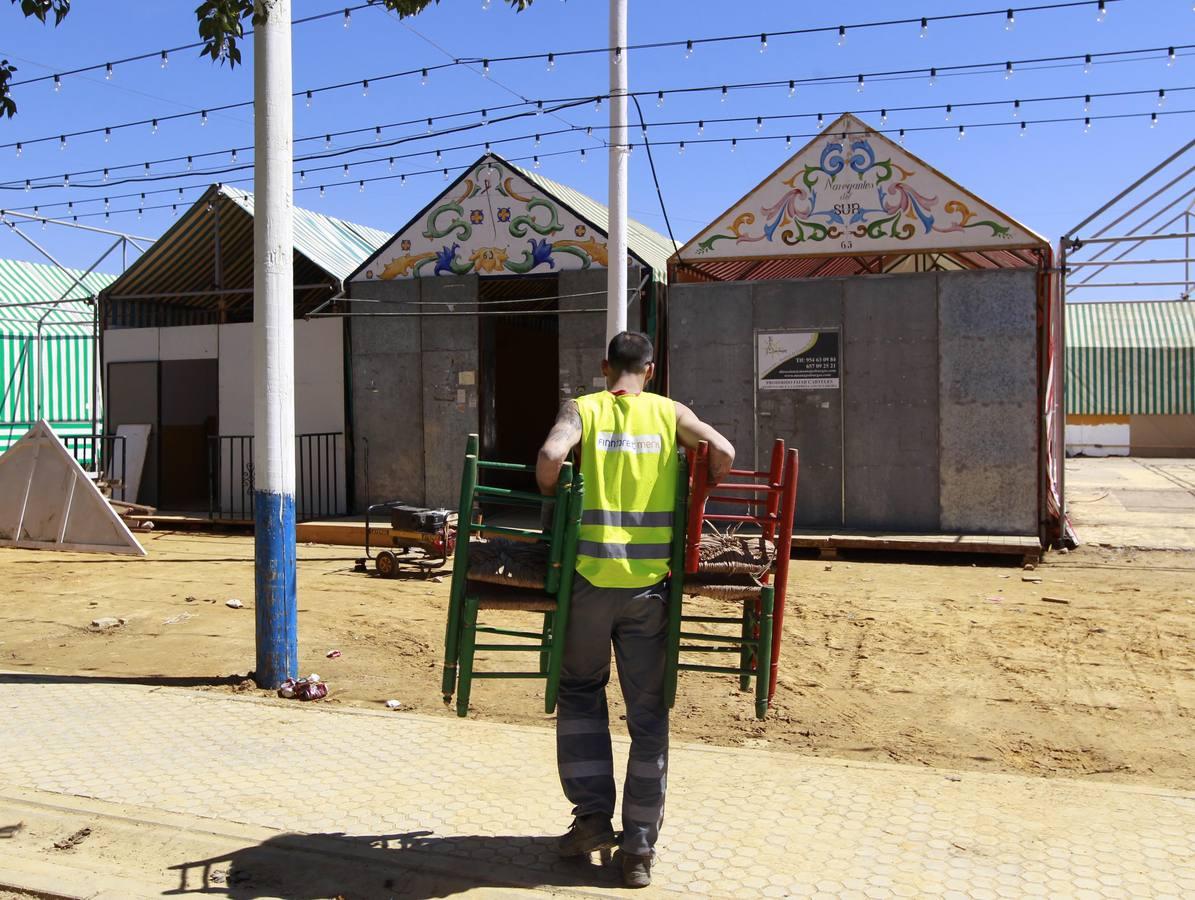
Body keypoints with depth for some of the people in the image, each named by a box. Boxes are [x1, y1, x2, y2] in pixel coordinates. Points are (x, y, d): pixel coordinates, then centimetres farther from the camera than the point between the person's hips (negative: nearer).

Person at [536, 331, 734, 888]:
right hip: (649, 580, 1)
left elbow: (550, 456, -16)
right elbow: (723, 451, -5)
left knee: (580, 692, 20)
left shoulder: (582, 408, 3)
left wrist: (553, 505, 3)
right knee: (648, 712, 9)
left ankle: (593, 816, 16)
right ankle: (639, 848, 15)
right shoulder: (668, 412, 8)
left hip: (590, 575, -1)